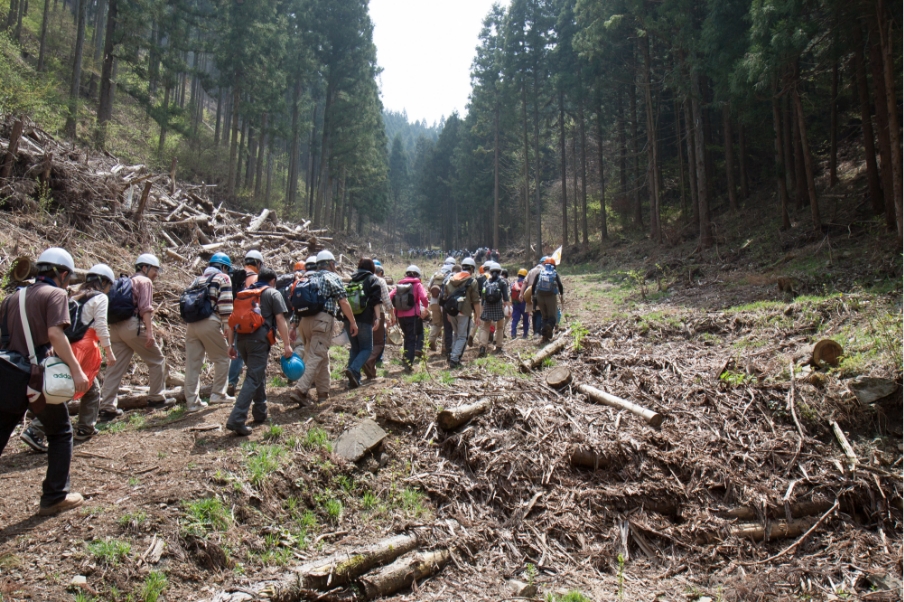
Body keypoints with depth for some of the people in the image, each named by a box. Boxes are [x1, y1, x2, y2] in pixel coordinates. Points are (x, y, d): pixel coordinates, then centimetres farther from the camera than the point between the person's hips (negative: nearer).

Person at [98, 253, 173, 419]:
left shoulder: (125, 282, 27)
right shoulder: (145, 281, 2)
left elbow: (116, 307, 21)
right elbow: (145, 308, -11)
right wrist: (149, 332, -17)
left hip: (115, 327, 8)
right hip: (133, 326, -8)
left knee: (115, 367, 7)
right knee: (157, 360, 5)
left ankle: (107, 407, 5)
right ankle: (156, 398, 9)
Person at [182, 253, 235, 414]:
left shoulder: (197, 280, 25)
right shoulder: (223, 279, 5)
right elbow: (226, 309, -6)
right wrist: (229, 334, -7)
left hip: (191, 324, 6)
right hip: (209, 324, -6)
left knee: (192, 363, 7)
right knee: (222, 358, 10)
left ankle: (191, 401, 9)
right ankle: (218, 394, 11)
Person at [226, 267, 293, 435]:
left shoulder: (244, 293, 23)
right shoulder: (273, 293, 6)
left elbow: (234, 319, 19)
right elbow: (280, 319, -4)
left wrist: (232, 344, 22)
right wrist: (287, 344, -6)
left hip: (241, 338, 6)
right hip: (259, 339, -6)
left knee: (258, 373, 22)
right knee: (253, 378, -7)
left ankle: (260, 412, 29)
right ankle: (236, 420, -16)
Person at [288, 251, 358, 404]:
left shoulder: (309, 278, 21)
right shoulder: (332, 277, 2)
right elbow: (343, 302, -5)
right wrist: (353, 322, 1)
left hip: (305, 319, 7)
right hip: (323, 320, -7)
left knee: (323, 357, 16)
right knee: (317, 357, -8)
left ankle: (323, 392, 20)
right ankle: (300, 391, -18)